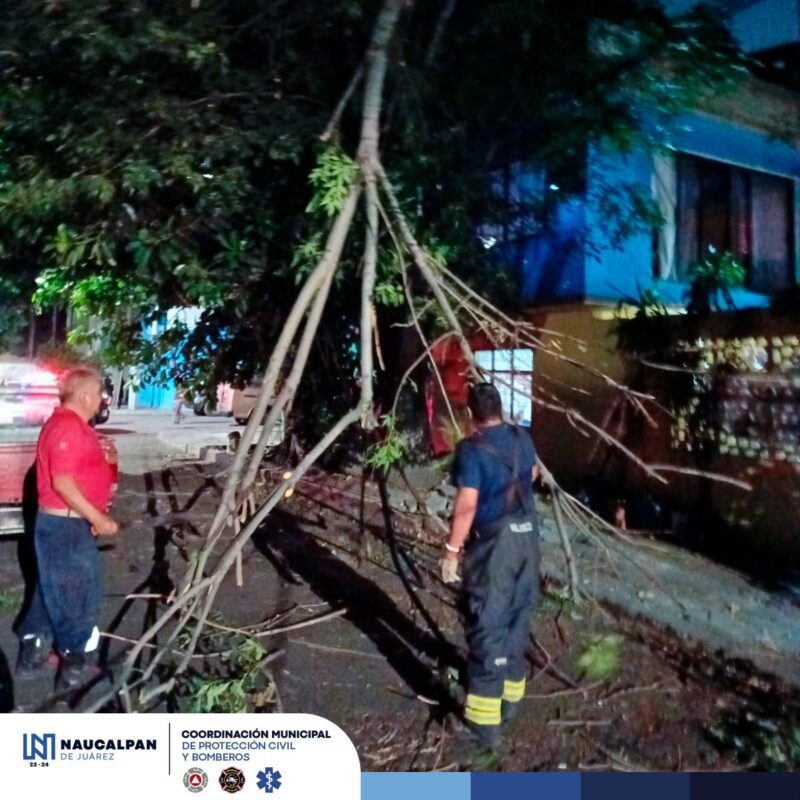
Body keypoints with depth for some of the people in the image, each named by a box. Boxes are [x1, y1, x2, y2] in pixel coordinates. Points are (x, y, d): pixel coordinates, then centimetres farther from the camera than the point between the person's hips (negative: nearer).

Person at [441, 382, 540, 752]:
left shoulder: (472, 449, -17)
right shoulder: (522, 438, 5)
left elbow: (467, 505, -22)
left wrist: (452, 549, -14)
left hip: (493, 542, -7)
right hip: (527, 535, 7)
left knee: (487, 625, -1)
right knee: (517, 616, 19)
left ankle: (485, 720, 4)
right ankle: (510, 696, 34)